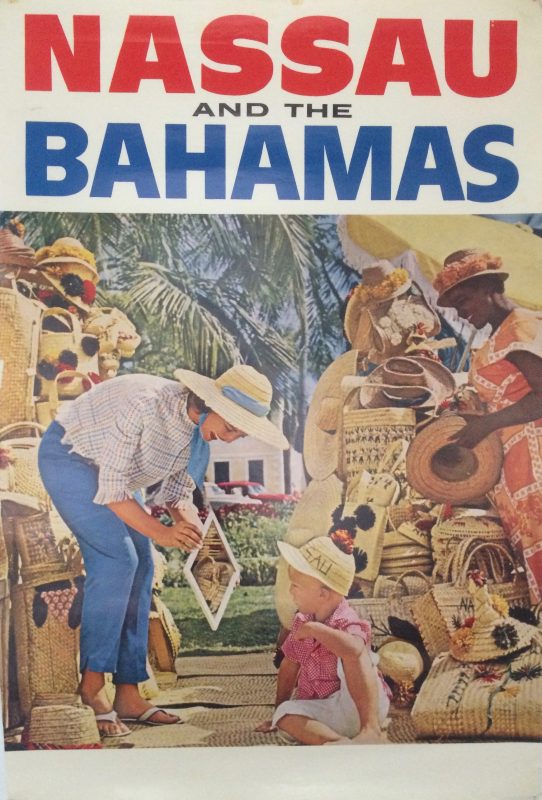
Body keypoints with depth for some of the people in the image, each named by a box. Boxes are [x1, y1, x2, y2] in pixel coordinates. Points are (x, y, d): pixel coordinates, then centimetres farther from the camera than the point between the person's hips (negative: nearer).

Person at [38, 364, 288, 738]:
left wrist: (187, 519, -21)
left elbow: (178, 489, 0)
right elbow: (112, 489, -29)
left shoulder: (200, 428, -9)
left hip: (107, 469, 8)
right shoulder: (147, 403, -34)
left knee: (140, 567, -1)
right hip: (67, 456, -8)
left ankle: (128, 695, 4)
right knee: (117, 558, -21)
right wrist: (160, 532, -34)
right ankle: (93, 683, -10)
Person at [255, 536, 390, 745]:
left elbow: (354, 649, -46)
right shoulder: (302, 621, 4)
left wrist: (314, 629, -33)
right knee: (286, 713, -21)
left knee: (349, 657, -33)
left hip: (363, 708, -7)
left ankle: (371, 730, -35)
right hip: (328, 710, 7)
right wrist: (277, 712, 19)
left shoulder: (346, 623, -20)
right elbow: (289, 666, 16)